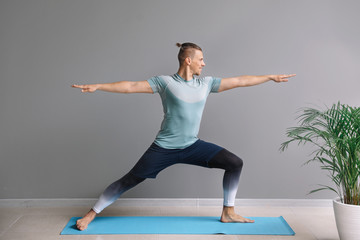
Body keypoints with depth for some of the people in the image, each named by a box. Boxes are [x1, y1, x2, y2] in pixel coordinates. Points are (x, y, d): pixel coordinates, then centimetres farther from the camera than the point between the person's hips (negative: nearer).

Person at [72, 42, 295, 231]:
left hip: (193, 146, 5)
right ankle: (91, 214, 17)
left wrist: (271, 77, 15)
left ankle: (228, 213, 12)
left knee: (235, 163, -1)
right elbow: (130, 86, -12)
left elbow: (240, 81, 10)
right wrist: (96, 86, -18)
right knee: (129, 181, -1)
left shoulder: (206, 83, 5)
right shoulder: (165, 82, -9)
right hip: (164, 148, -5)